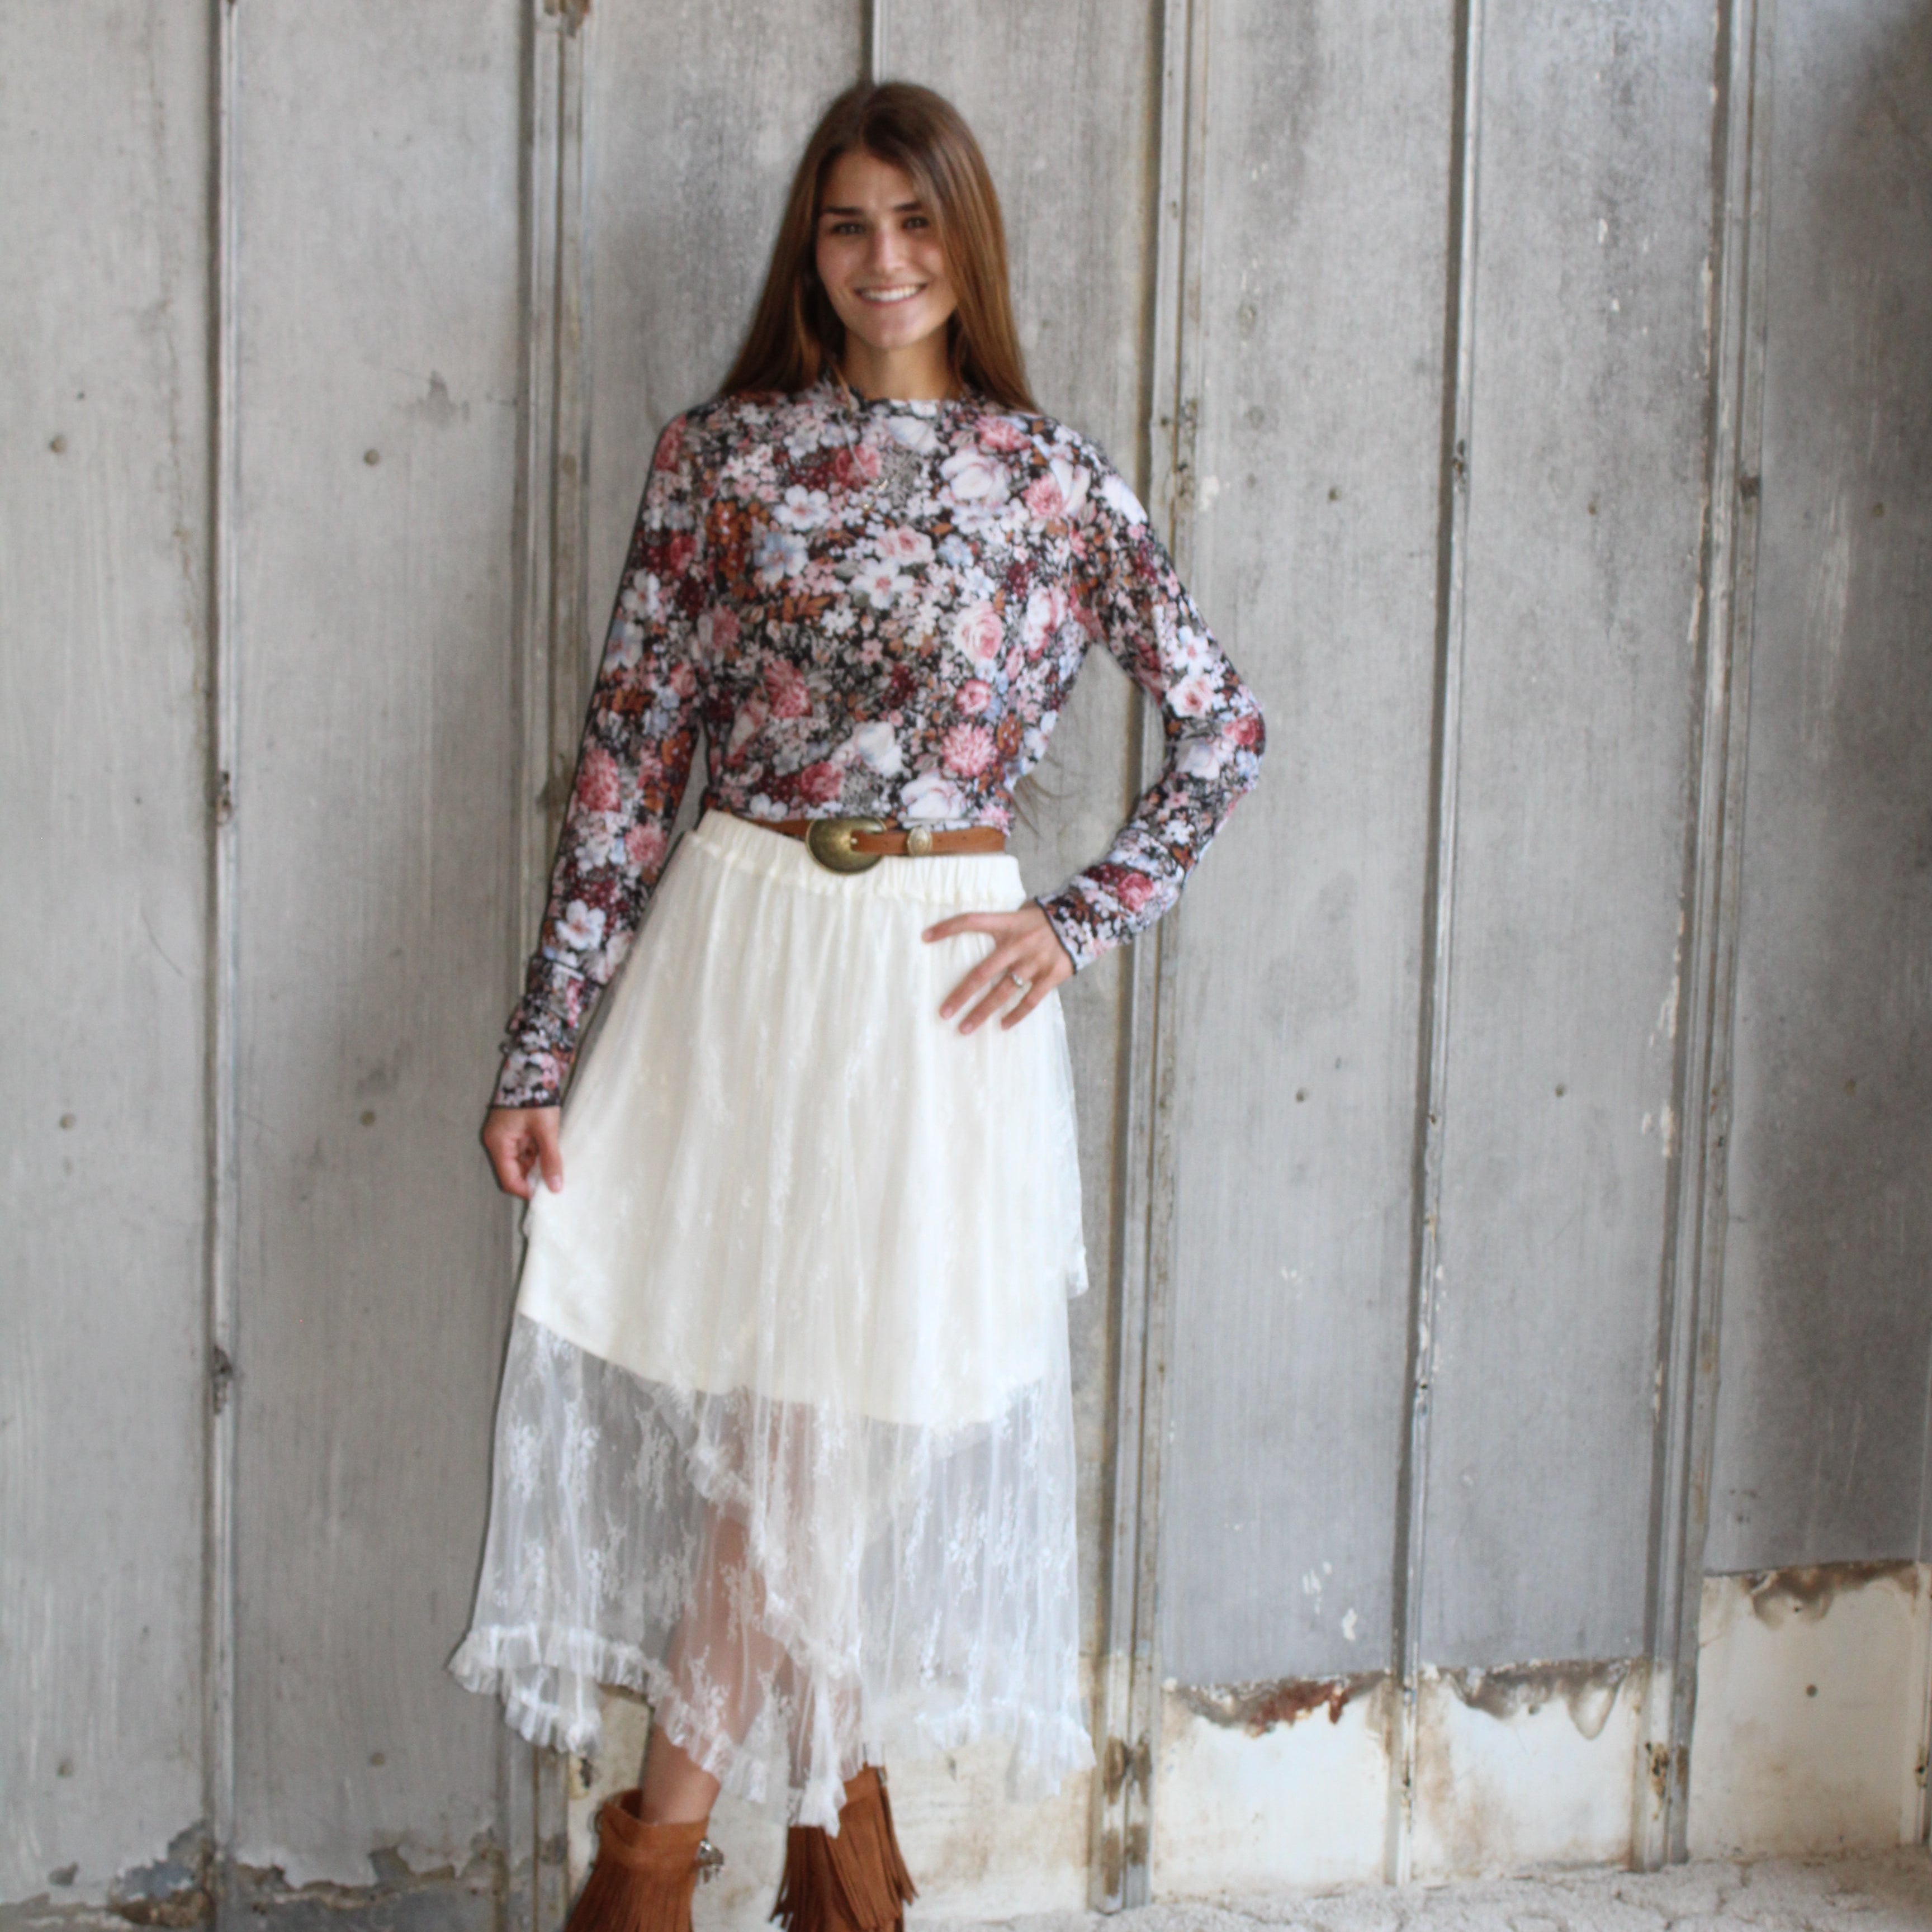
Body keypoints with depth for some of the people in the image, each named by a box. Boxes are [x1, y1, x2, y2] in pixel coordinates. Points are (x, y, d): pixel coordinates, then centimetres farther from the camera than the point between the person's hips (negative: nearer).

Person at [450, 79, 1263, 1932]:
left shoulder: (1050, 476, 3)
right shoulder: (718, 455, 3)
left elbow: (1223, 728, 9)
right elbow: (630, 747, 1)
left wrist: (1081, 919, -2)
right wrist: (544, 1044, -3)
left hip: (937, 979, -1)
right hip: (732, 947, 1)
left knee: (830, 1411, 1)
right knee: (763, 1401, 4)